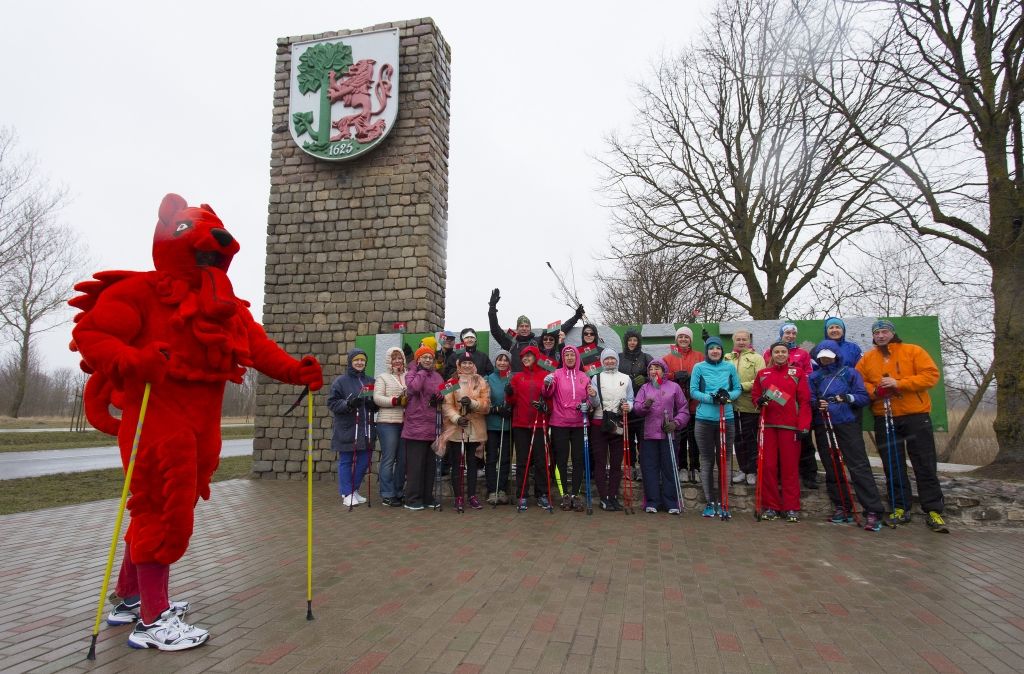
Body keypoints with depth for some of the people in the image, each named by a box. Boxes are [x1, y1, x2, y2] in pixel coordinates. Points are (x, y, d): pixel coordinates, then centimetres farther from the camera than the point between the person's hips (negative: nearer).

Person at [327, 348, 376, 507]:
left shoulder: (370, 381, 12)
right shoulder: (341, 381, -2)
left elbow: (377, 403, 15)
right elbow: (332, 403, -5)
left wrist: (372, 403, -7)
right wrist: (348, 404, -20)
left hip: (365, 429, 5)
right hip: (347, 429, -5)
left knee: (364, 462, 7)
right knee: (346, 461, 3)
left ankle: (354, 490, 25)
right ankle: (347, 493, 14)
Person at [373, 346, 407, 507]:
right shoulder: (382, 378, 5)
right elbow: (377, 398, -6)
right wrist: (396, 401, -16)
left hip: (406, 423, 4)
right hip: (388, 423, -4)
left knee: (403, 459, 7)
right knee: (388, 459, -2)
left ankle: (398, 492, 19)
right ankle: (387, 494, 5)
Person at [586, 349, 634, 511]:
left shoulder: (625, 379, 11)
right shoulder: (596, 378, 5)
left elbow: (631, 399, 10)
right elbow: (595, 404, -2)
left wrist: (628, 406, -12)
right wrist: (593, 397, -23)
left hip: (618, 424, 2)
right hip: (600, 424, -2)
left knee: (617, 463, 5)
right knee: (600, 462, 0)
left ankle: (613, 497, 12)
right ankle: (604, 498, 5)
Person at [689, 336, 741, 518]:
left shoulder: (730, 367, 5)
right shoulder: (699, 367, 0)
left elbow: (738, 388, 9)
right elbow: (693, 391, -2)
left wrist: (728, 396, -12)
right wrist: (711, 398, -17)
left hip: (726, 419, 1)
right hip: (704, 419, -1)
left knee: (725, 460, 7)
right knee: (707, 461, 5)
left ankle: (722, 502, 16)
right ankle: (710, 502, 14)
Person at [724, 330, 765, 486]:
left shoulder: (757, 358, -1)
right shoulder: (727, 358, 9)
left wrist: (742, 386, -20)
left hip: (750, 406, -4)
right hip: (732, 406, 4)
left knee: (751, 439, 4)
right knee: (738, 439, 12)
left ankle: (753, 471, 16)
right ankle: (743, 469, 24)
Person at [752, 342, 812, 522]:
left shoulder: (798, 373, 5)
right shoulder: (762, 374, 12)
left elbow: (805, 401, 0)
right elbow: (755, 394, 17)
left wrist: (803, 426, -8)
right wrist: (759, 400, -7)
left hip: (790, 426, -2)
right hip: (768, 426, 2)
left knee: (790, 467, 0)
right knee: (768, 466, 2)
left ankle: (792, 508, 8)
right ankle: (771, 506, 11)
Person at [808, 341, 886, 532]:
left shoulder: (850, 373, 5)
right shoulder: (814, 377, 12)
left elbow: (864, 397, -1)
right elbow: (809, 400, 5)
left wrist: (848, 397, -19)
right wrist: (817, 404, -16)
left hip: (848, 425, -3)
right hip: (823, 427, 3)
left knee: (859, 467, -10)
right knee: (832, 469, 7)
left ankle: (873, 511, -10)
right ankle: (841, 507, 17)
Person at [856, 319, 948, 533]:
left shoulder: (913, 351, -2)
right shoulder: (867, 359, 8)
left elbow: (931, 375, -10)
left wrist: (899, 383, -19)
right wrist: (874, 391, -12)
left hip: (916, 416, -3)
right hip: (884, 419, 3)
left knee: (925, 465, 2)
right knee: (893, 467, 7)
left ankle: (933, 511, 10)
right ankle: (900, 508, 17)